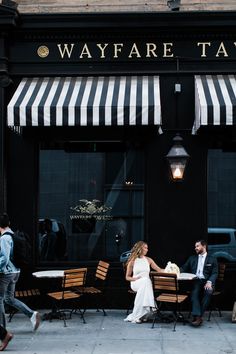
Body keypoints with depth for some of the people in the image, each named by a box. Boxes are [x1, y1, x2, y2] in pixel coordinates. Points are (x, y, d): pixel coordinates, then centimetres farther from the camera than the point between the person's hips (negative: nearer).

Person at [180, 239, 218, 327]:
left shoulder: (212, 259, 13)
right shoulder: (192, 258, 22)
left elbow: (214, 273, 2)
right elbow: (184, 269, 18)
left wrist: (209, 282, -17)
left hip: (206, 281, -2)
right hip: (195, 281, 2)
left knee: (208, 292, -34)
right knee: (194, 293, -32)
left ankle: (198, 316, -30)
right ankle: (197, 317, -38)